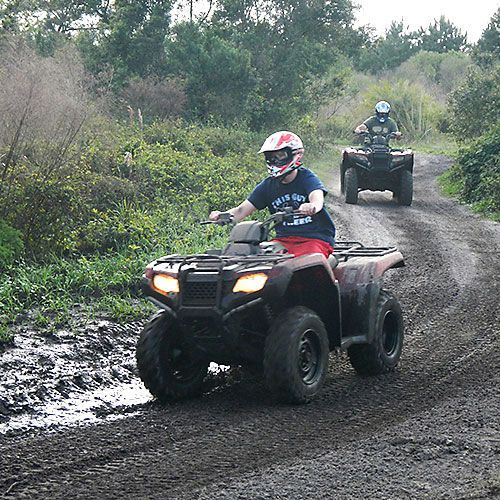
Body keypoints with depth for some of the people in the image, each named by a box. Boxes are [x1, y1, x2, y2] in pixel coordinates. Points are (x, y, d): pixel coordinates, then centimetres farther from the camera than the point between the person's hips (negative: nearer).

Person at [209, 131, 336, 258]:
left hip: (315, 238, -5)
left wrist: (312, 207, -51)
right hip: (283, 239, 5)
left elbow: (317, 198, -25)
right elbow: (242, 209, 6)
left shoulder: (307, 178, -3)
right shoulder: (268, 185, 12)